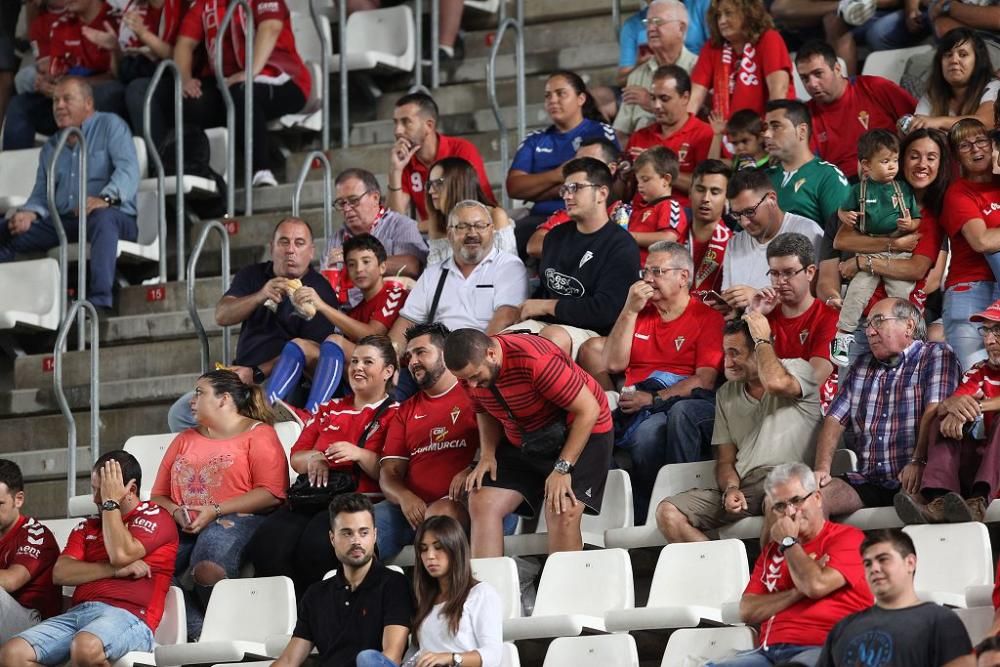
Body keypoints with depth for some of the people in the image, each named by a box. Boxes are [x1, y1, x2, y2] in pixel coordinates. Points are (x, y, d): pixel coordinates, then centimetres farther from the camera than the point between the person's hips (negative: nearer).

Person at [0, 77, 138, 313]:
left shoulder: (110, 126, 5)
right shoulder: (50, 147, 24)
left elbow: (129, 169, -11)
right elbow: (41, 194, 16)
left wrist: (106, 198, -32)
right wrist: (30, 213, -10)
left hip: (114, 216, -6)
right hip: (61, 221, 6)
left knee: (101, 217, -42)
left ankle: (100, 301, -53)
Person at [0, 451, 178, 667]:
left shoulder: (155, 517, 10)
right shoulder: (88, 527, 28)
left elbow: (121, 554, -9)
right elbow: (60, 574, 10)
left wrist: (111, 502, 3)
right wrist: (116, 570, -4)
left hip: (127, 616, -6)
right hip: (78, 613, 6)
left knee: (86, 648, -42)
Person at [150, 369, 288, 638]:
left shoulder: (258, 434, 10)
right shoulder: (185, 440, 29)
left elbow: (271, 493, -6)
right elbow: (159, 495, 22)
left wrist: (215, 511, -12)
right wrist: (176, 512, -3)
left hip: (238, 520, -5)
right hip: (184, 527, 5)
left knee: (208, 567, -41)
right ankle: (198, 632, -29)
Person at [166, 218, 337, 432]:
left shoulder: (319, 291, -3)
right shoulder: (252, 276, 15)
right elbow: (222, 316, -2)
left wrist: (256, 374, -21)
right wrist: (260, 297, -21)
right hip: (239, 376, 7)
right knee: (179, 413, -6)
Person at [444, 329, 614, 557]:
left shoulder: (536, 360, -33)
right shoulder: (470, 371, -11)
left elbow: (588, 410, -27)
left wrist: (562, 469, -26)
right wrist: (487, 455, -9)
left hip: (581, 430, -7)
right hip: (523, 442, 7)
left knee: (562, 513, -25)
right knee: (482, 504, -8)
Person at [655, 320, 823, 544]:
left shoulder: (797, 369, 6)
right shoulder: (726, 394, 22)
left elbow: (776, 383, -20)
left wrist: (762, 339, -2)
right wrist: (731, 489, -3)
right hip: (743, 487, 5)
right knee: (668, 513, -17)